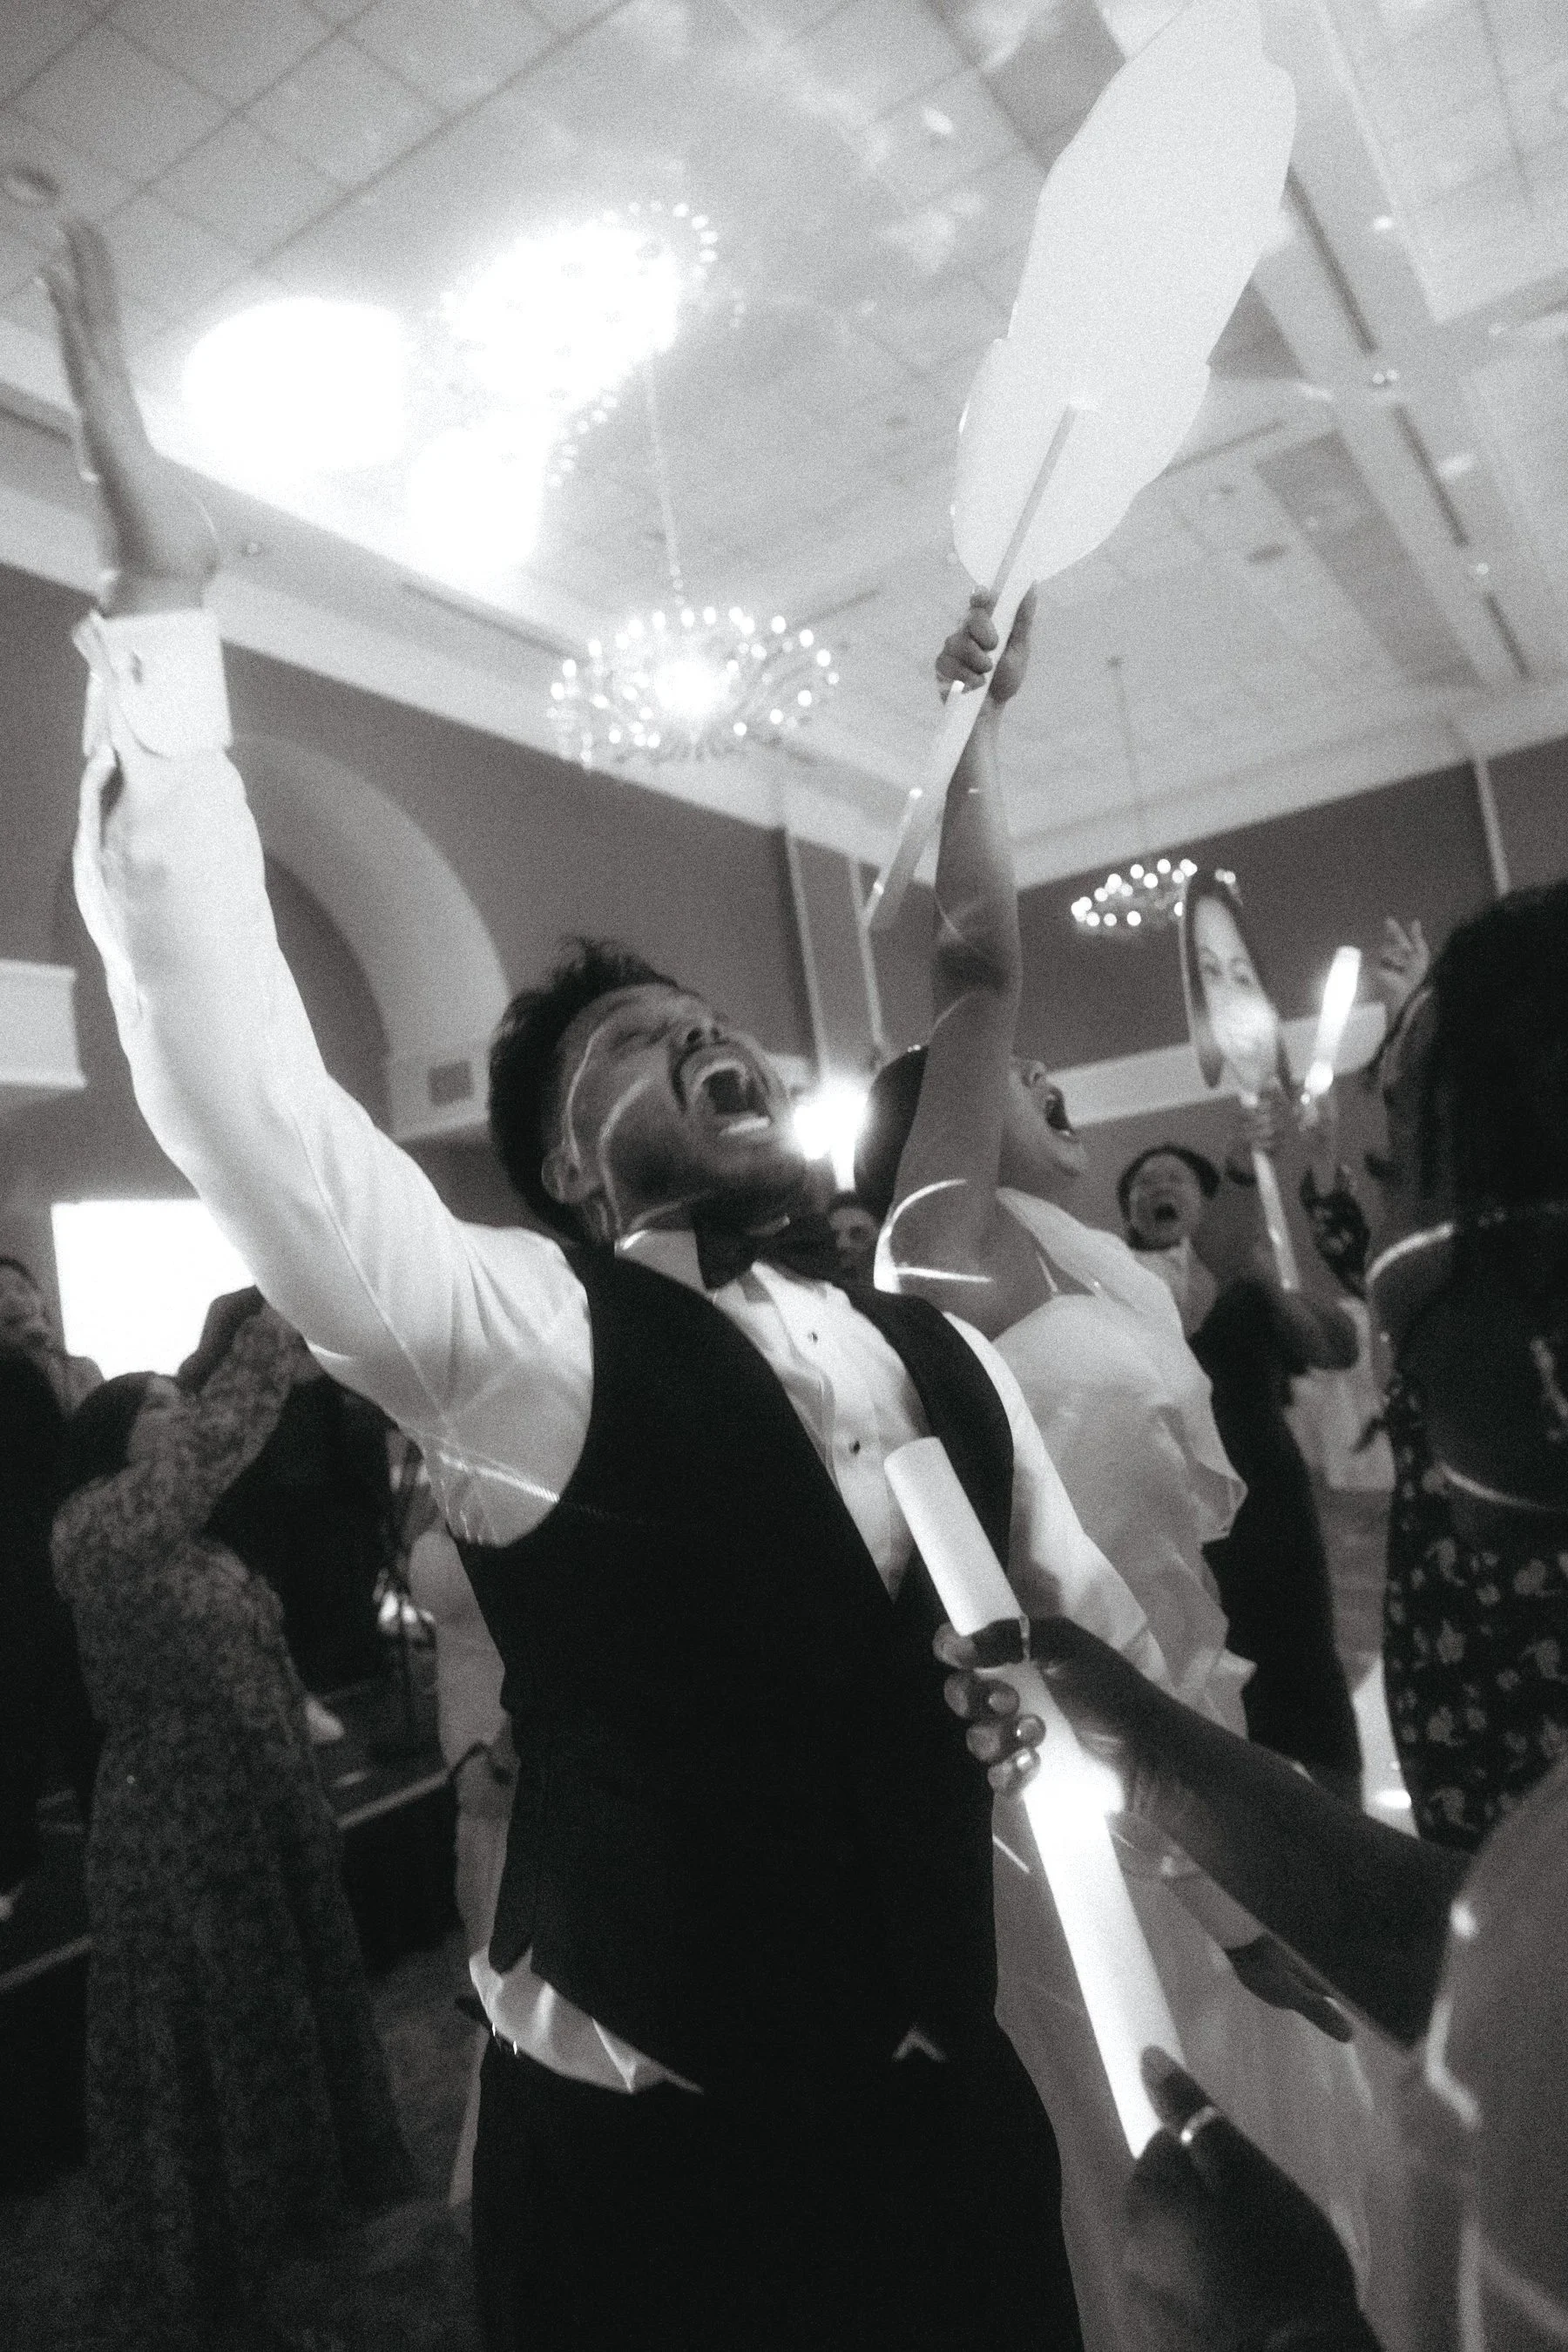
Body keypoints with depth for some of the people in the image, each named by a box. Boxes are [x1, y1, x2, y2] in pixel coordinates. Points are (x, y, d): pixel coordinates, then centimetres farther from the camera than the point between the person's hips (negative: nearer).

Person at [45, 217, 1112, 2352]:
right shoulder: (518, 1345, -18)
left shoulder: (944, 1361, -3)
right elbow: (231, 1065, -29)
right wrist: (162, 611, -31)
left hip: (951, 2125, 5)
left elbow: (1117, 1654, 9)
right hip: (649, 2175, -4)